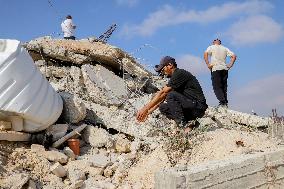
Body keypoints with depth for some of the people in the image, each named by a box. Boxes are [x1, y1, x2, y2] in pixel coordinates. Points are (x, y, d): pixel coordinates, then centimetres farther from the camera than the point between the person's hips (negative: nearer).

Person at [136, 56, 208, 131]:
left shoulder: (179, 73, -13)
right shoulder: (174, 78, 16)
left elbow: (162, 93, -17)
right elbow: (163, 97, 18)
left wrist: (145, 108, -15)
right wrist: (149, 111, 11)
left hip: (198, 107, -9)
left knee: (171, 95, -26)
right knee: (163, 107, 0)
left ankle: (183, 127, -22)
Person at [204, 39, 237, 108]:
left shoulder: (211, 47, 8)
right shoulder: (225, 48, 18)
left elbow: (205, 54, -12)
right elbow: (234, 56, 11)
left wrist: (208, 64, -10)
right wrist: (230, 65, 9)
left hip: (216, 68, -4)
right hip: (224, 69, 4)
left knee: (217, 87, -5)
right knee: (224, 87, 9)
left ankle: (222, 102, -18)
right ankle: (225, 103, 4)